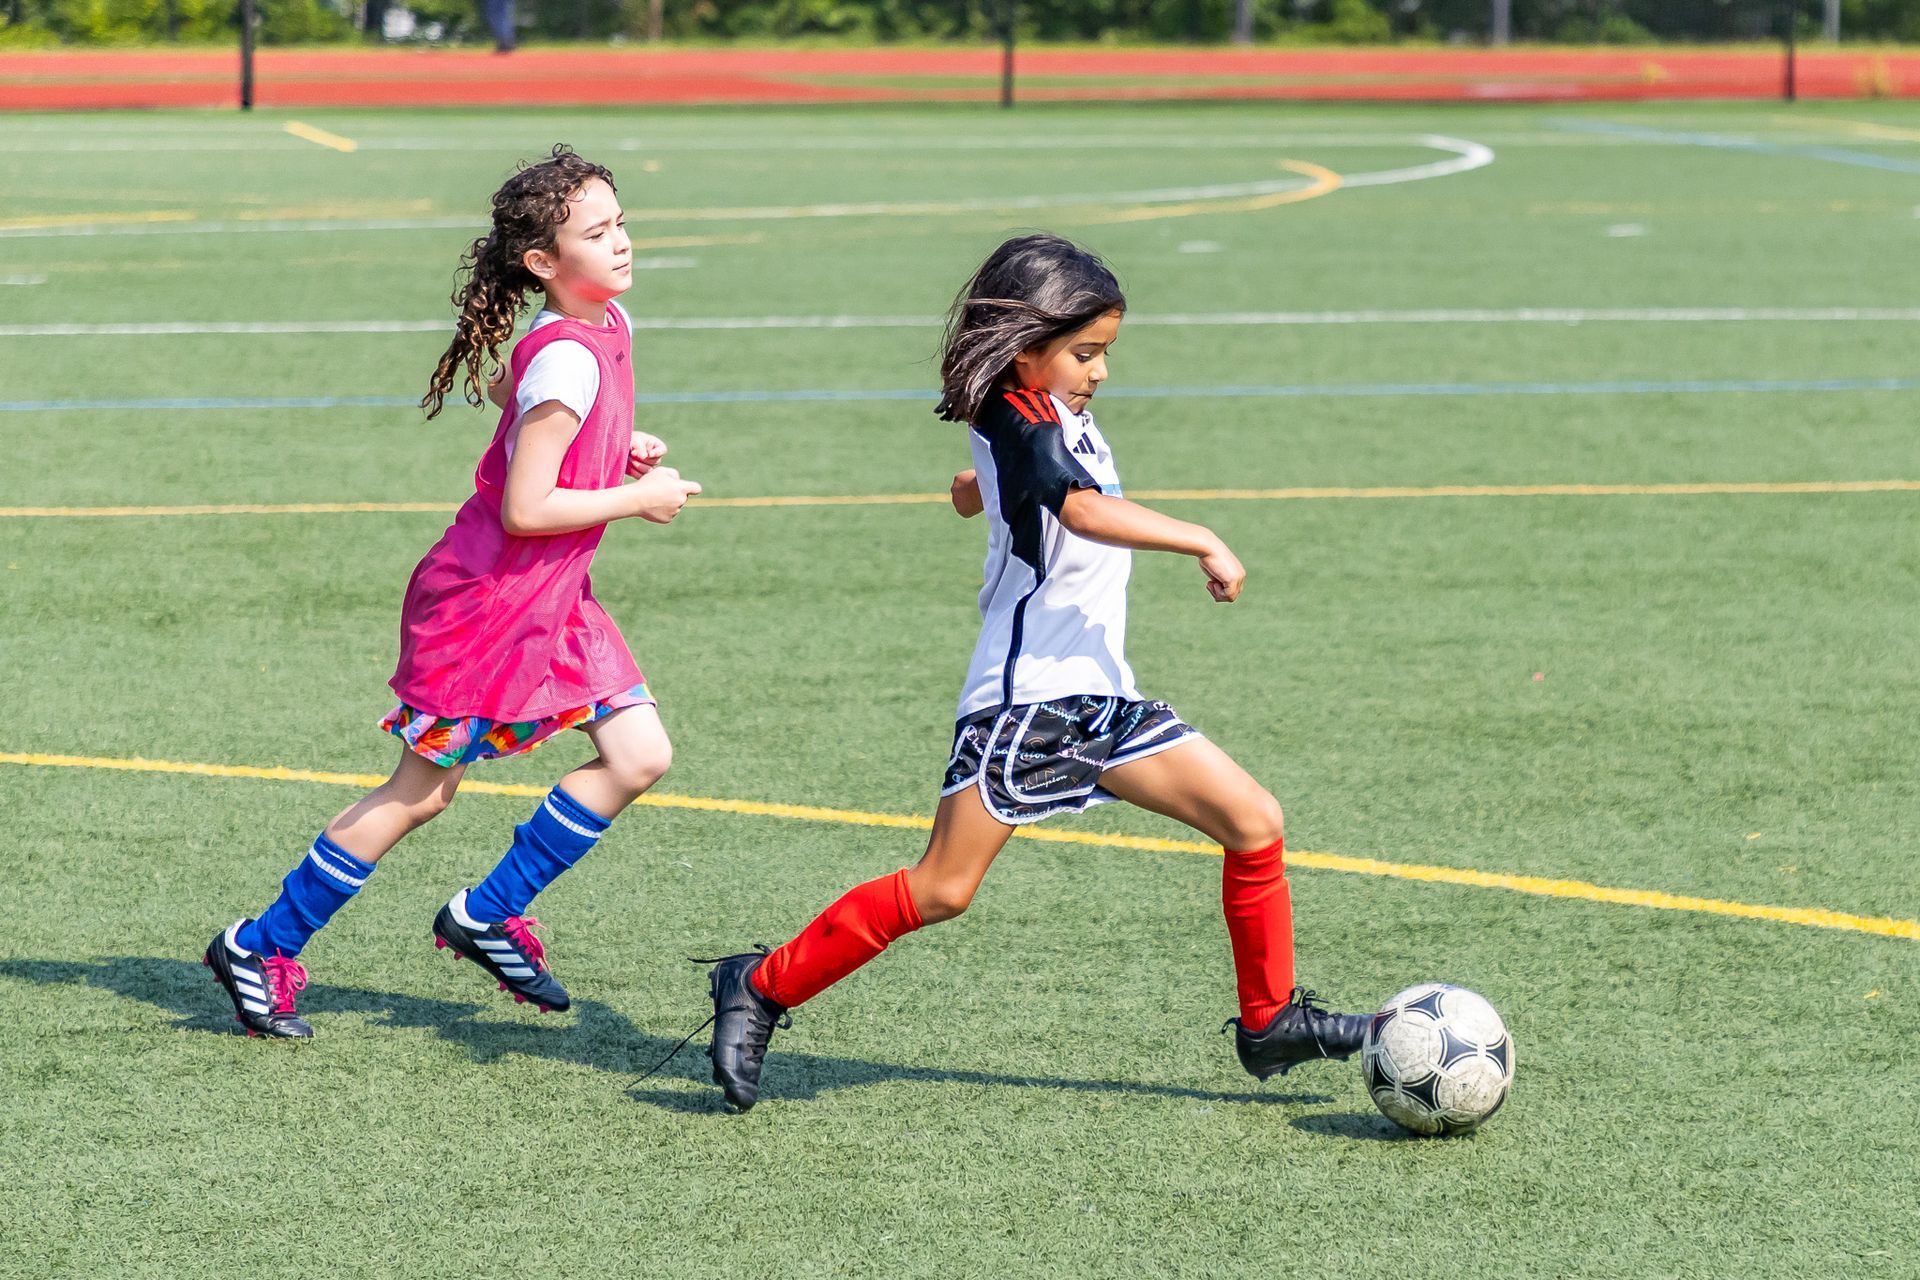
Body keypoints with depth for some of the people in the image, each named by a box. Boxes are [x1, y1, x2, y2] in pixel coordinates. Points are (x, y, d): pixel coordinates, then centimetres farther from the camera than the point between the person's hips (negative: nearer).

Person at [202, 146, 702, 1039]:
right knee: (421, 793, 1)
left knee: (639, 756, -1)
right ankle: (261, 948, 15)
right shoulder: (569, 361, -25)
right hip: (485, 600, -9)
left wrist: (615, 449, 8)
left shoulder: (608, 325, 3)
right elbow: (526, 509, -26)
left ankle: (486, 916, 10)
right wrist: (637, 498, -16)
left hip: (550, 603, 9)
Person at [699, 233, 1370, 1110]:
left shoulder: (1054, 416, 16)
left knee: (1254, 821, 3)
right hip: (1026, 694, -9)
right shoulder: (1020, 420, -13)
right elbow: (1083, 509, -31)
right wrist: (1202, 543, -31)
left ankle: (1269, 1020, 14)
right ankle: (760, 988, 2)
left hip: (1099, 695, 9)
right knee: (942, 888, -11)